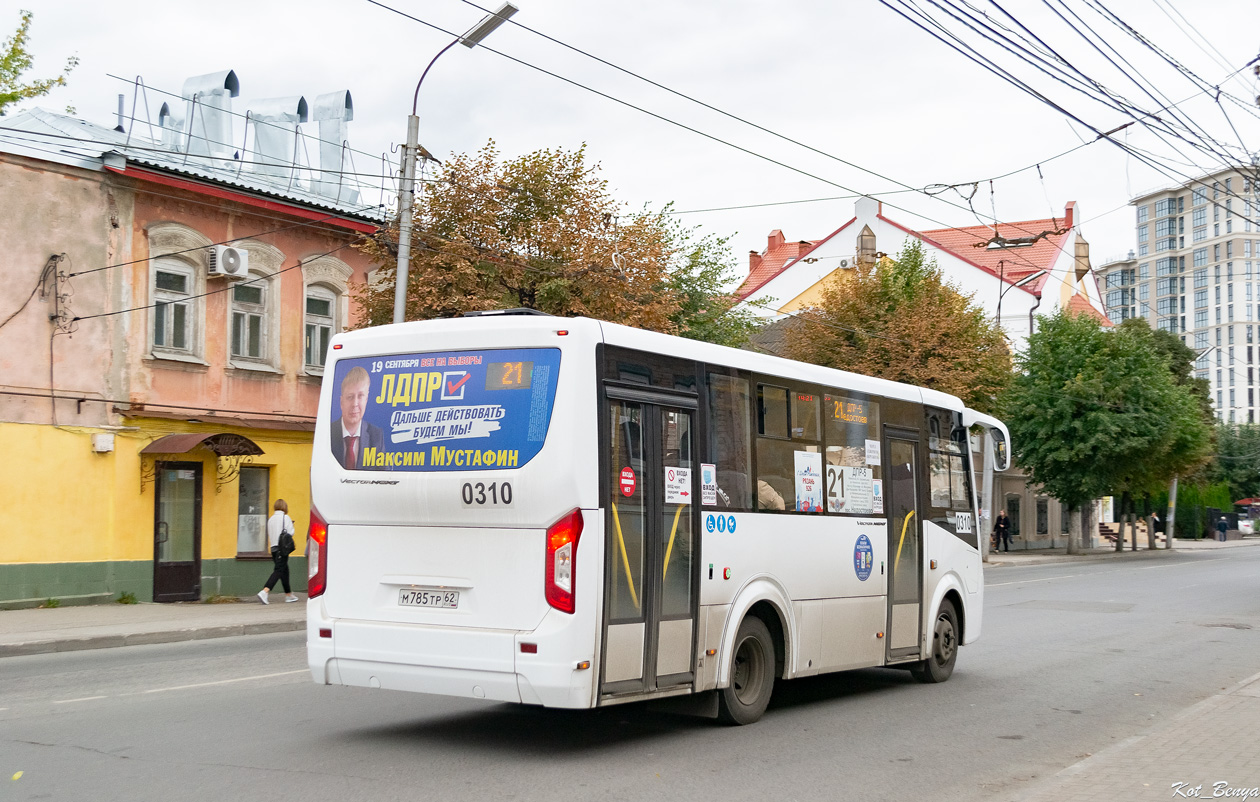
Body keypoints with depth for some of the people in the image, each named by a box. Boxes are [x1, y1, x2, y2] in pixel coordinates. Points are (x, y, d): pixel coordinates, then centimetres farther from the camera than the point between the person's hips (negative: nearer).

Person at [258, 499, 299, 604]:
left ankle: (288, 595, 23)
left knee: (284, 570, 16)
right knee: (279, 570, -10)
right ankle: (264, 592, -25)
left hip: (273, 547, 7)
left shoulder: (270, 519, 14)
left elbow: (269, 535, 17)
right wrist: (291, 525, 10)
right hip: (282, 547, -7)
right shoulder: (285, 518, -5)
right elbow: (290, 532, -7)